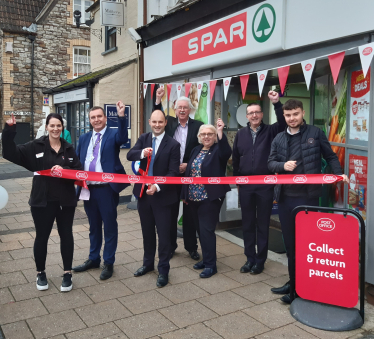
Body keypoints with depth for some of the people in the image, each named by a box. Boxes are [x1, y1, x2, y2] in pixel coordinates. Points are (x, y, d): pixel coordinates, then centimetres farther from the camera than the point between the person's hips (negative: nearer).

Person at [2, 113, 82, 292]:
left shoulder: (69, 148, 6)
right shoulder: (36, 146, -1)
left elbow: (79, 170, 1)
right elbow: (11, 153, -7)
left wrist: (64, 170, -17)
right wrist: (9, 130, -16)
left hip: (66, 200, 2)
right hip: (42, 200, -2)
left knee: (66, 234, 9)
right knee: (42, 236, 9)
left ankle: (67, 273, 23)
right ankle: (41, 273, 29)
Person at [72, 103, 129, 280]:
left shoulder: (113, 134, -3)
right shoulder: (84, 138, 13)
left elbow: (122, 138, -27)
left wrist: (121, 116, -40)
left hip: (106, 189, -5)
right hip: (87, 189, 6)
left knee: (110, 226, 5)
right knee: (93, 226, 19)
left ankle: (108, 263, 18)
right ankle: (93, 259, 34)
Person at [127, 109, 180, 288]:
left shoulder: (173, 144, -9)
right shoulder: (143, 138, 5)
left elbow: (173, 172, -13)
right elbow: (130, 155, -10)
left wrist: (157, 187, -26)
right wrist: (142, 153, -31)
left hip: (163, 195, -4)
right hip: (143, 193, 5)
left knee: (163, 234, 3)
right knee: (147, 231, 18)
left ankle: (163, 270, 16)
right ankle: (148, 263, 35)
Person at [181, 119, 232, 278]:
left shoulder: (218, 150, -5)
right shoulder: (196, 151, 12)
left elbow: (227, 152, -30)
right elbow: (188, 173, 13)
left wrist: (220, 132, -37)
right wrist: (185, 194, 10)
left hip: (210, 197, -6)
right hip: (194, 198, 6)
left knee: (207, 230, -4)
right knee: (200, 229, 14)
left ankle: (210, 264, 7)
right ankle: (207, 259, 28)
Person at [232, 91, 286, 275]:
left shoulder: (270, 131, 2)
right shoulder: (241, 134, 7)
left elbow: (283, 123, -18)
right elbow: (235, 158, 12)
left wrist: (276, 103, -27)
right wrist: (237, 180, 13)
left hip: (265, 185, -2)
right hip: (245, 185, 2)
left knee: (263, 224, 7)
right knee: (247, 224, 10)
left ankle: (260, 260, 17)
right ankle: (250, 258, 22)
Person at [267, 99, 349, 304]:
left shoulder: (315, 133, 2)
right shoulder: (279, 139, 11)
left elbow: (330, 156, 8)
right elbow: (270, 163, 9)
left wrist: (338, 173, -8)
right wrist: (283, 165, -12)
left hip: (307, 196, -4)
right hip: (285, 196, 4)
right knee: (289, 240, 12)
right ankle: (293, 282, 27)